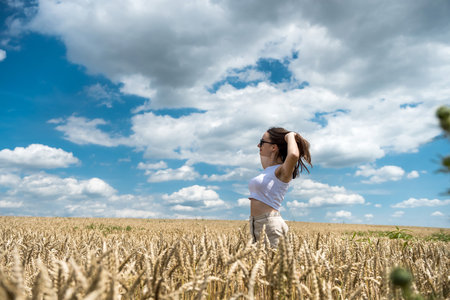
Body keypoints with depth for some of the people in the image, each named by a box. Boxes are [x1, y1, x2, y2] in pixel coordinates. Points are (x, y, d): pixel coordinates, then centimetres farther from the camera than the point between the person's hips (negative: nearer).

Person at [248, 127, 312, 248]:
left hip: (270, 224, -8)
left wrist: (290, 136, -13)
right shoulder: (268, 169, 15)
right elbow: (263, 153, 36)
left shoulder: (283, 171, -9)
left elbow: (293, 155, -32)